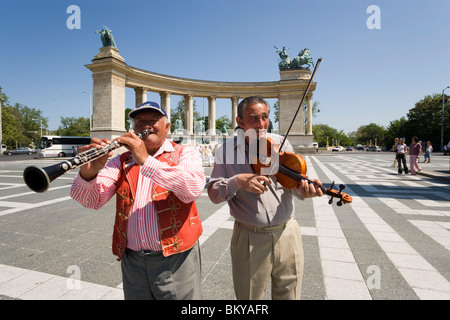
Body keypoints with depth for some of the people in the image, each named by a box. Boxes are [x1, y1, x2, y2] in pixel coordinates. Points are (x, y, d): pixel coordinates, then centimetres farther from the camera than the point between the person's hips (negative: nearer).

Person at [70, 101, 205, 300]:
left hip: (175, 257, -3)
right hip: (131, 260, 3)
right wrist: (88, 173, -25)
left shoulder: (184, 154, -2)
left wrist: (146, 161, -26)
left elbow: (194, 187, -23)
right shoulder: (122, 162, 7)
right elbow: (92, 200, -5)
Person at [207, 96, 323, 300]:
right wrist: (237, 181, -24)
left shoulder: (281, 143, 1)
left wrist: (304, 188, -27)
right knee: (248, 296, 17)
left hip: (287, 234, 2)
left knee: (289, 294, 20)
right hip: (249, 239, -1)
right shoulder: (226, 150, -2)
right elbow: (213, 193, -5)